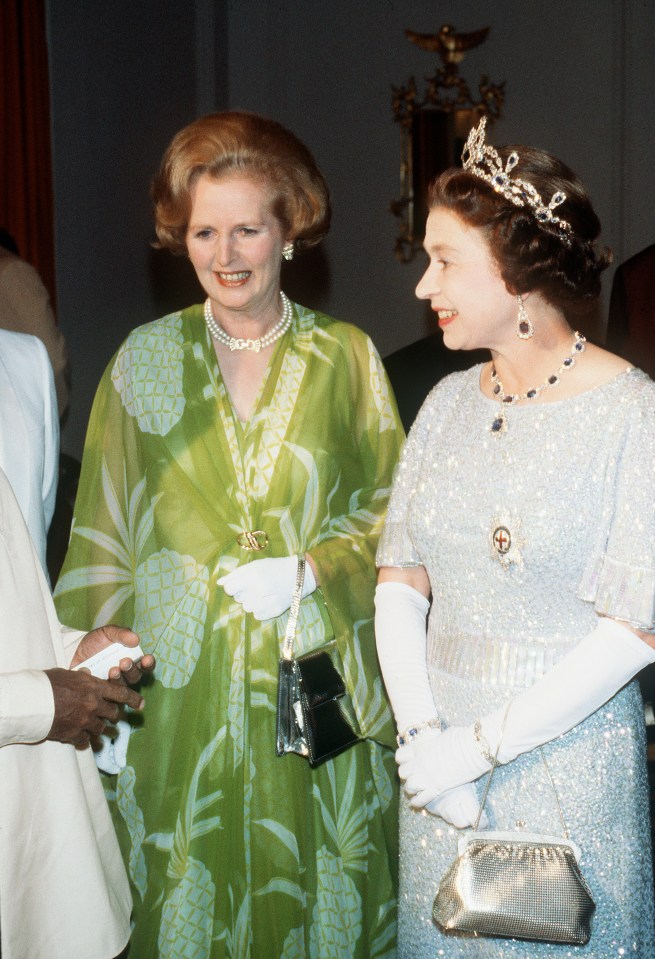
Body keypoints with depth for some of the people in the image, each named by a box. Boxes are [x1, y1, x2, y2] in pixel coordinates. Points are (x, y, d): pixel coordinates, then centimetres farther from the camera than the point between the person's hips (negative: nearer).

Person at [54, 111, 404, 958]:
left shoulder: (346, 355, -1)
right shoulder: (146, 358, 0)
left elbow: (391, 507, 4)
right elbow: (104, 534, 4)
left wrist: (310, 570, -13)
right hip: (182, 685, 0)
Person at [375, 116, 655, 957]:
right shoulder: (449, 402, 3)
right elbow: (400, 580, 1)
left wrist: (478, 746, -17)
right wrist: (422, 731, -13)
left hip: (568, 757, -5)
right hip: (443, 749, 5)